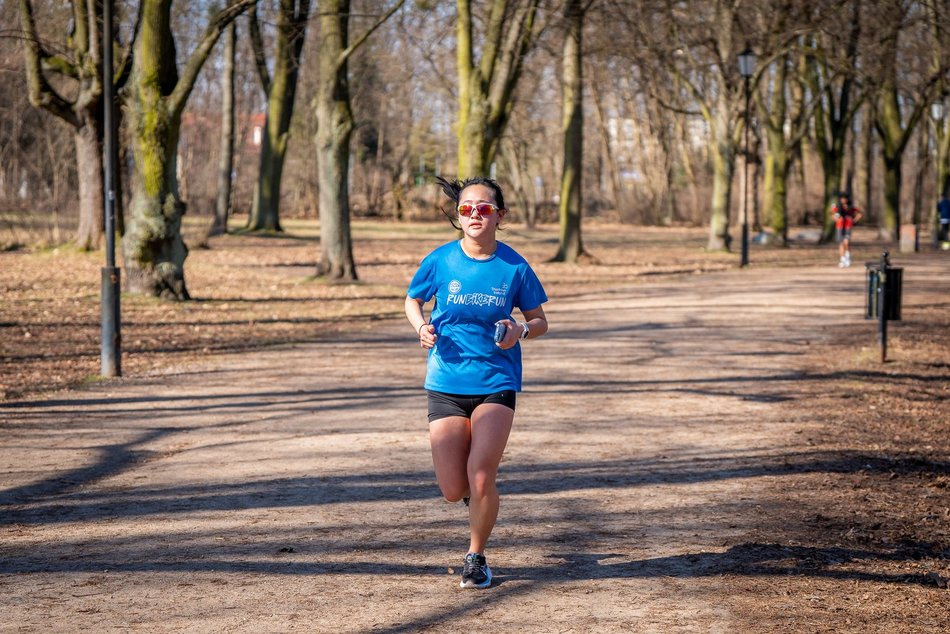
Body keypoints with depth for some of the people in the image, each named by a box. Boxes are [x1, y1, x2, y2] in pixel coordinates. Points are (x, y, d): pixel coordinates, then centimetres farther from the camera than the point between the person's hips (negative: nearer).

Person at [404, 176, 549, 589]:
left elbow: (539, 322, 6)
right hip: (447, 382, 1)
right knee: (453, 491, -3)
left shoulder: (514, 267, -6)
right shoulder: (440, 261, -5)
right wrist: (422, 327, -9)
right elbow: (413, 300, 12)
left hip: (497, 381, -1)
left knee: (480, 476, -17)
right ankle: (478, 485, 37)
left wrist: (521, 330, -17)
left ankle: (476, 557, 9)